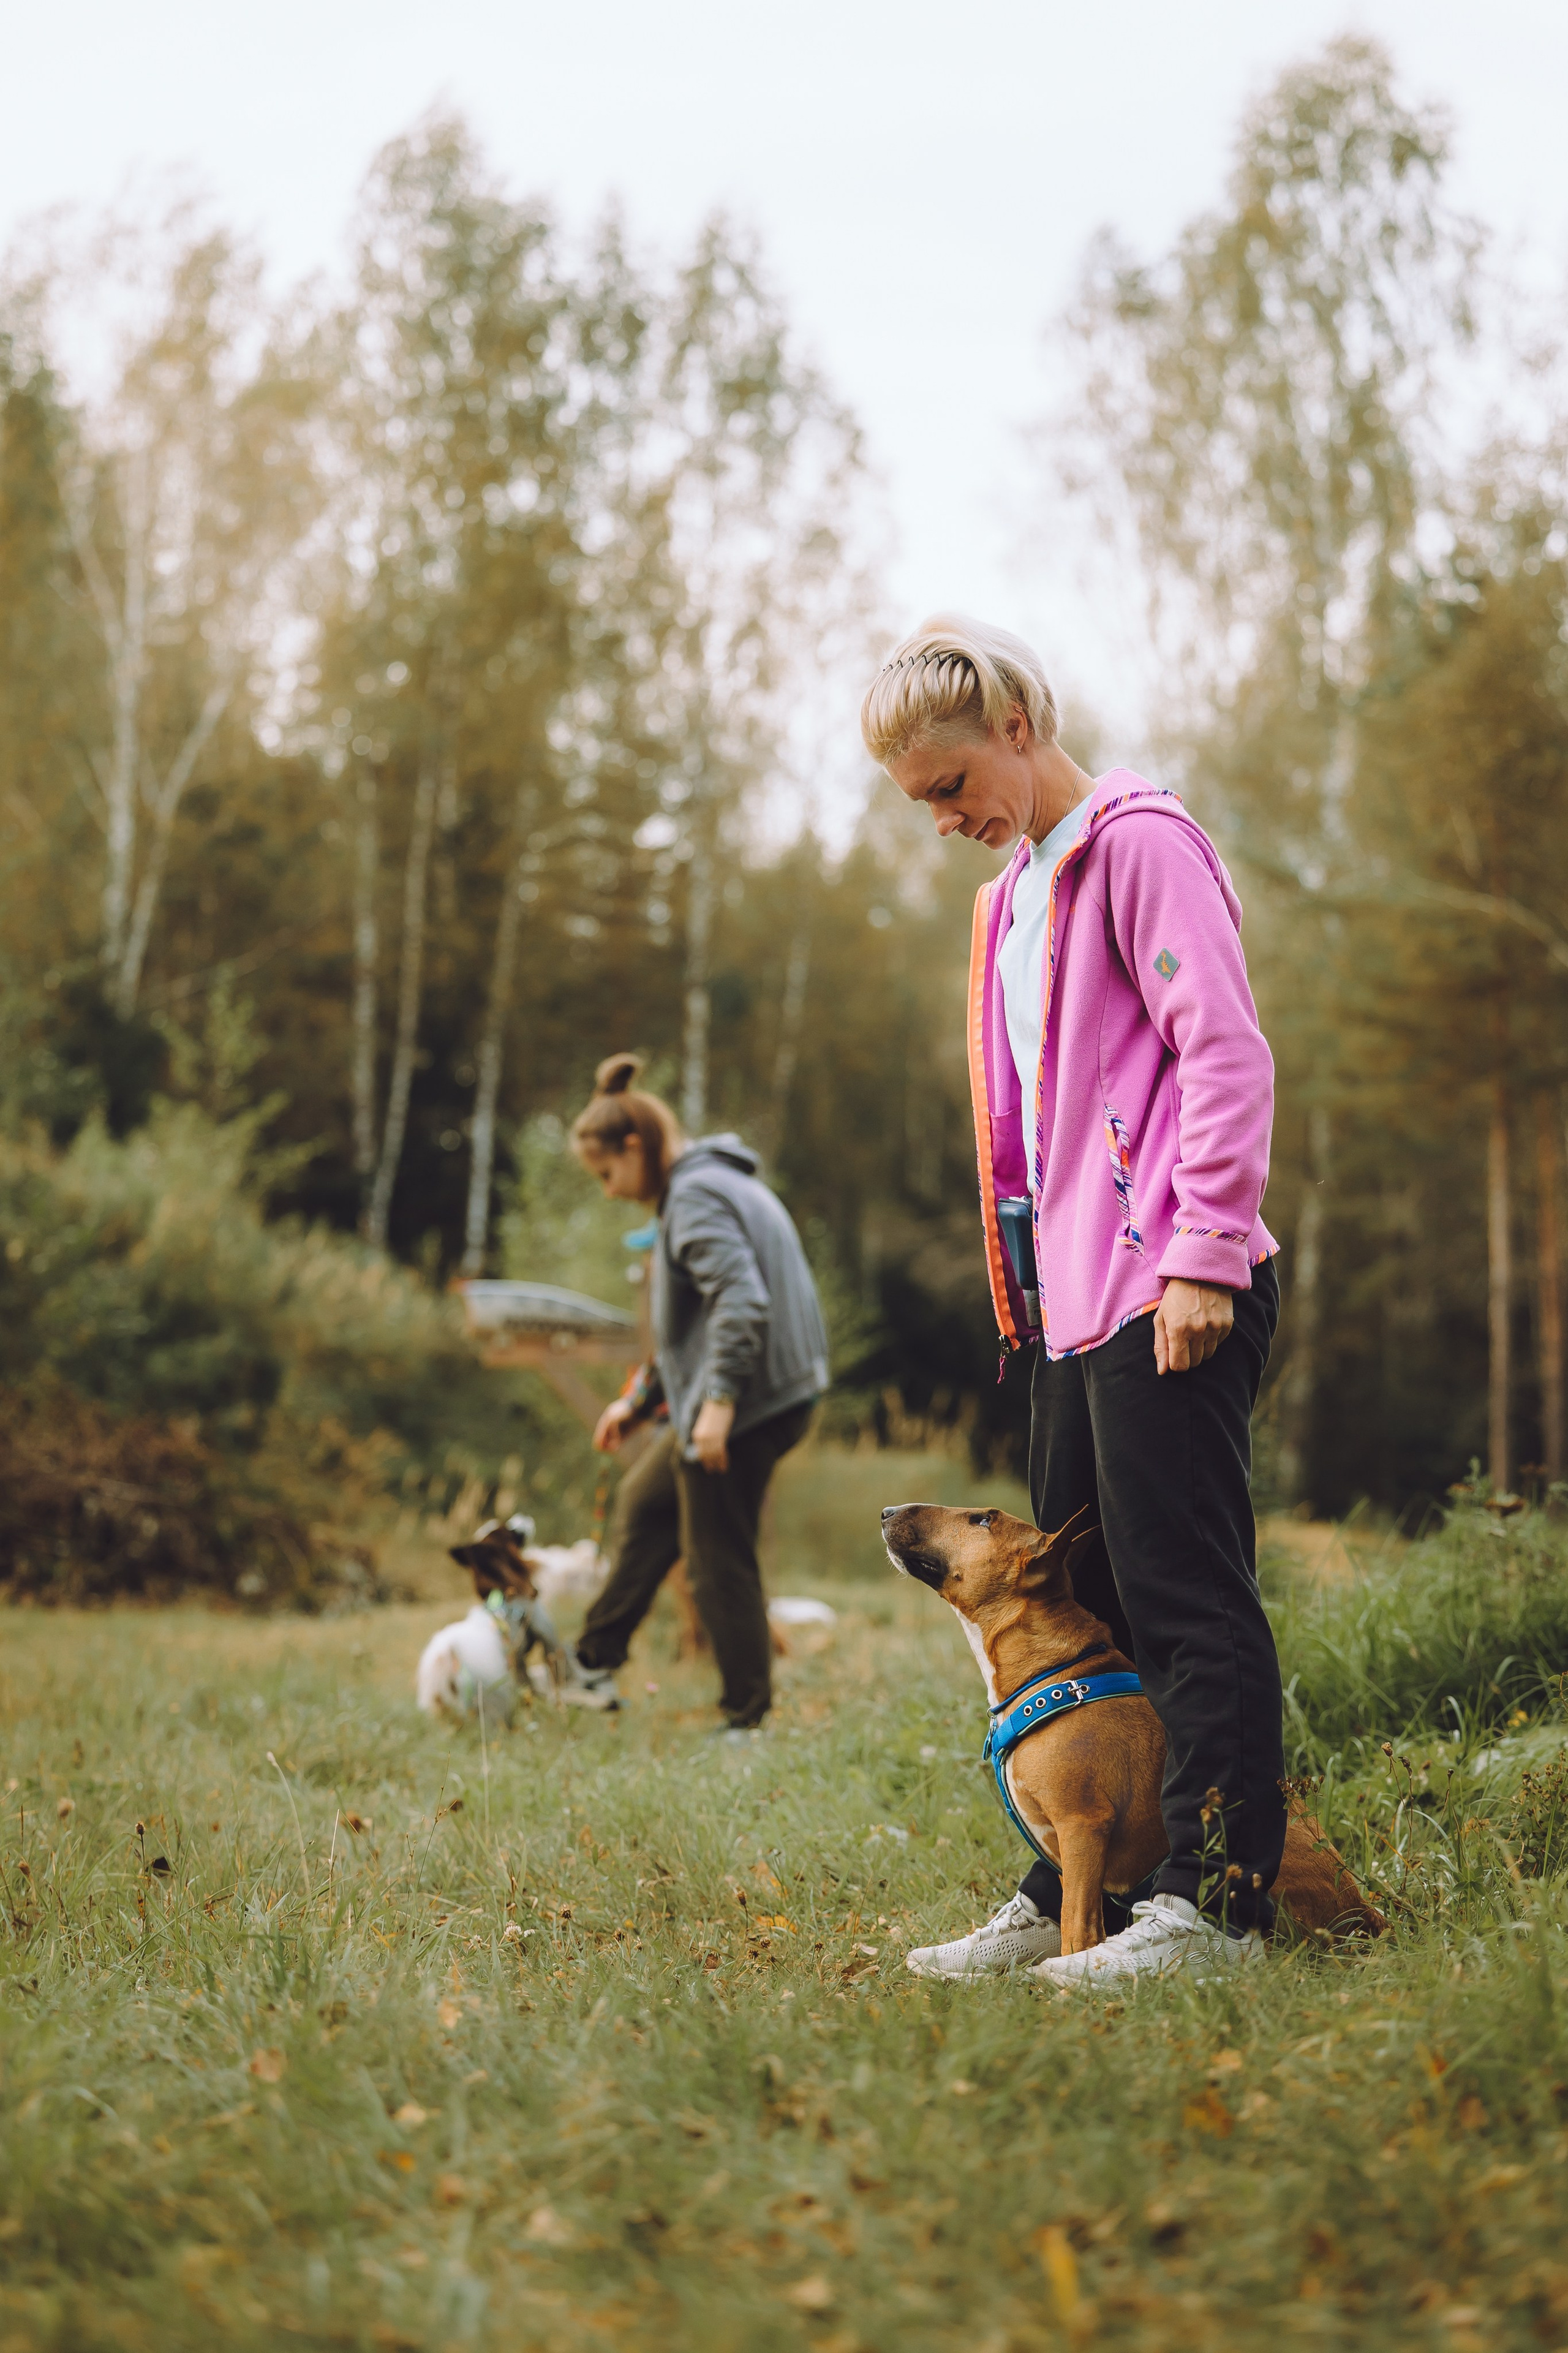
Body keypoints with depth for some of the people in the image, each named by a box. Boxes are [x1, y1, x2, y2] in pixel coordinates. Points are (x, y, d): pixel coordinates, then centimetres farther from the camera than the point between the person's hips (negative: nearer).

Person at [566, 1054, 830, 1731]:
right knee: (644, 1503, 23)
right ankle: (596, 1659, 32)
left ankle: (747, 1717, 7)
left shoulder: (696, 1197, -15)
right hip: (776, 1393, 11)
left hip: (747, 1403, -11)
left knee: (719, 1561, -2)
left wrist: (720, 1399, -29)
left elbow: (741, 1301, -28)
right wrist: (638, 1400, 26)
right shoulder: (711, 1185, 18)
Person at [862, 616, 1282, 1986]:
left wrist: (1205, 1255, -18)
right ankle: (1069, 1898, 18)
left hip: (1167, 1295, -9)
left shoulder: (1140, 843, -6)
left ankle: (1219, 1898, -2)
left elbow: (1226, 1051, -14)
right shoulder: (1017, 895, 21)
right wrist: (1028, 1285, 18)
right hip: (1073, 1303, 10)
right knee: (1072, 1601, 11)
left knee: (1185, 1594, -7)